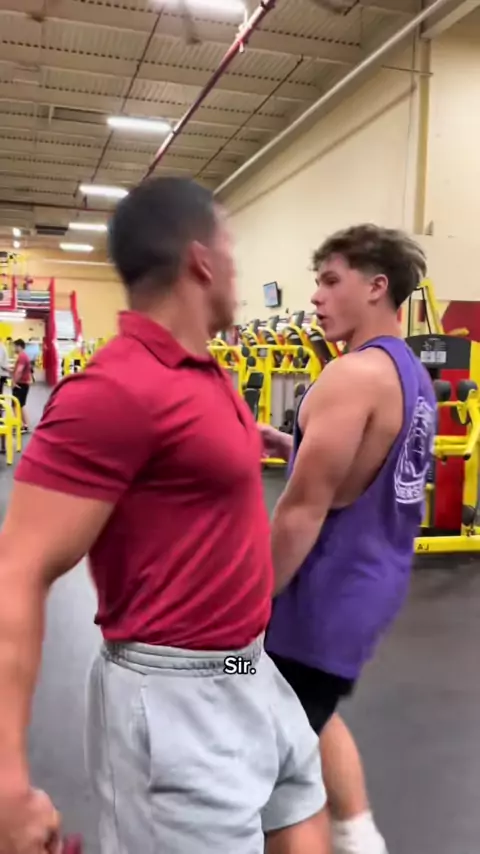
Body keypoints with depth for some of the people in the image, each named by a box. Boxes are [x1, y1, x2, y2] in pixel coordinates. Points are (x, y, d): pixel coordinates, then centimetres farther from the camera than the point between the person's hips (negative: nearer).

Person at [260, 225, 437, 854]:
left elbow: (302, 511, -23)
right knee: (314, 716, 29)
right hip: (375, 579, 10)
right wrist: (296, 448, 10)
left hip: (328, 591, -10)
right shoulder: (413, 375, 7)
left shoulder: (351, 376, -22)